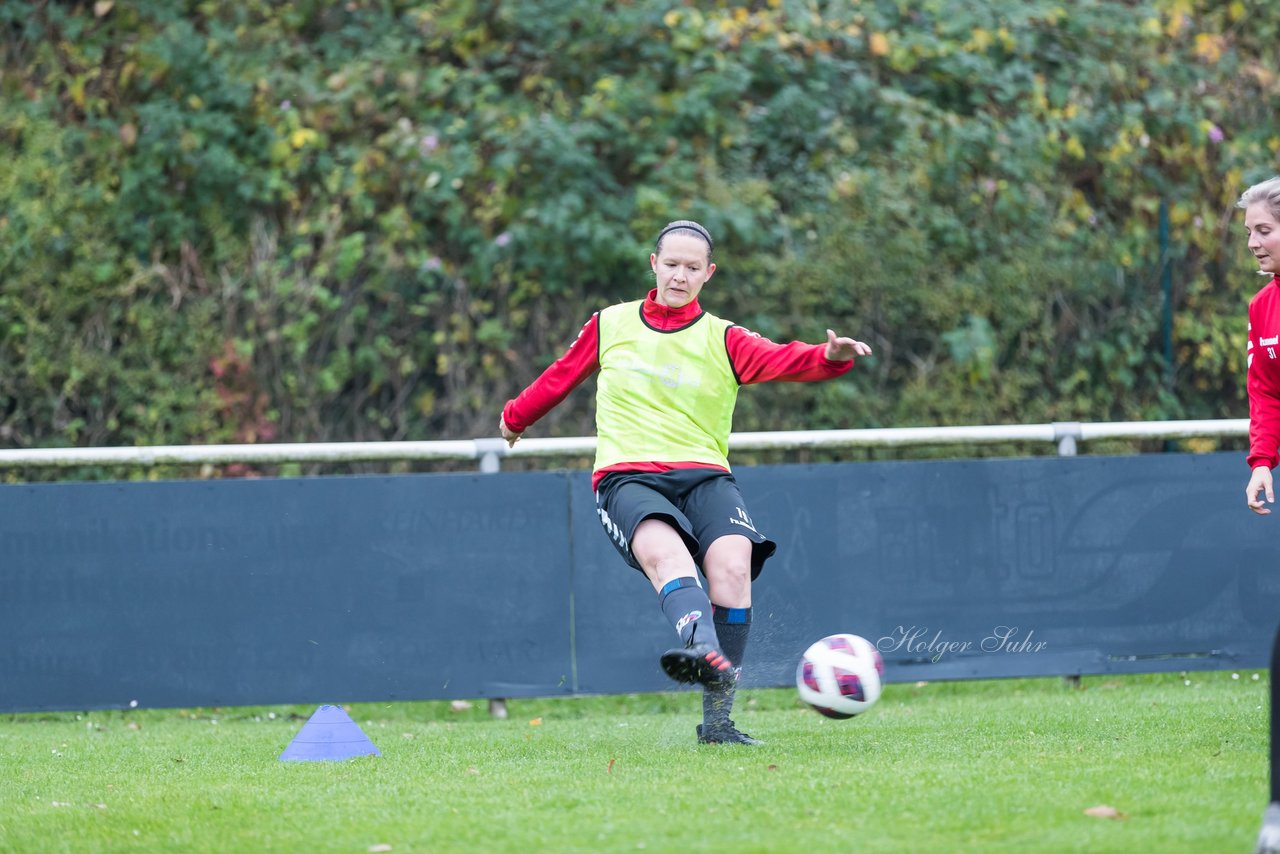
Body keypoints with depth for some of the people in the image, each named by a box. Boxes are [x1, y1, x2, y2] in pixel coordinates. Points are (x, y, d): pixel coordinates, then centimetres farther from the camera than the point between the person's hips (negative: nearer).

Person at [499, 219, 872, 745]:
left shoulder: (723, 340, 8)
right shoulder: (610, 326, 14)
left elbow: (783, 361, -11)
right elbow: (563, 375, 31)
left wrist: (829, 357, -32)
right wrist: (516, 417, 45)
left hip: (703, 474, 1)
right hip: (626, 478, -1)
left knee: (732, 567, -28)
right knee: (667, 553, -34)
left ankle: (717, 718, -23)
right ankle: (703, 648, -65)